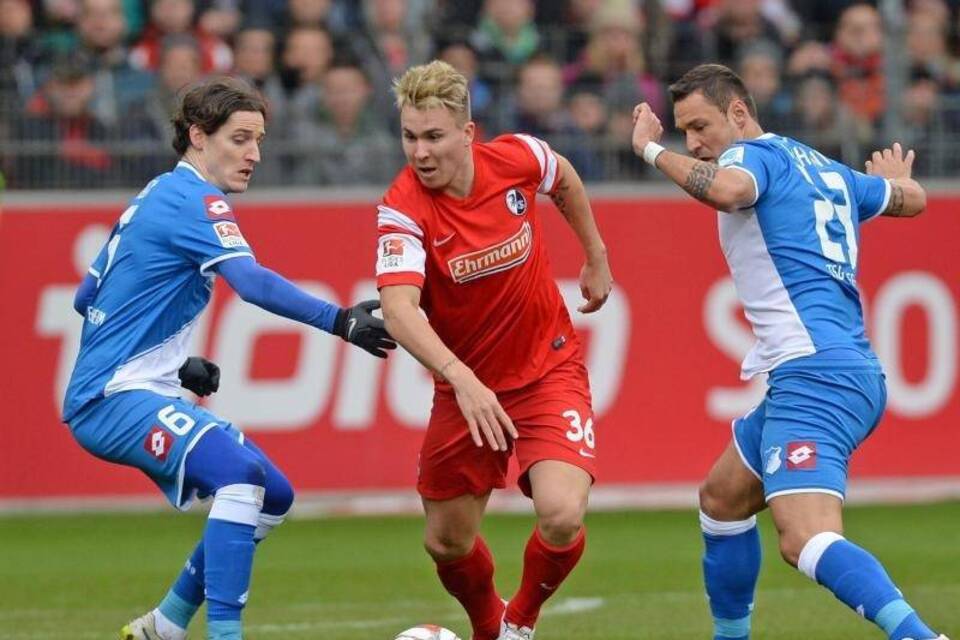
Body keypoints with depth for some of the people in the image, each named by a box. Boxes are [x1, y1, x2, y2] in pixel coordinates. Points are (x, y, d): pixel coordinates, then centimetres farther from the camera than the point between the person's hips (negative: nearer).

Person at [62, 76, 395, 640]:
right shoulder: (194, 199, -12)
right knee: (241, 473, -31)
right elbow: (254, 282, -30)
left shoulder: (157, 197, 18)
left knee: (272, 497, 11)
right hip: (116, 398, -10)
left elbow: (87, 298, 25)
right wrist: (340, 321, -37)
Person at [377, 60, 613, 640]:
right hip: (465, 384, 0)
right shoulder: (403, 210, -23)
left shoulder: (518, 158, -15)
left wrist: (597, 258, 18)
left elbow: (564, 178, 11)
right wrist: (461, 378, -50)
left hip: (549, 369, 0)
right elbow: (399, 308, -37)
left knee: (561, 515, -21)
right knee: (447, 543, 10)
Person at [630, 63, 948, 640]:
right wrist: (894, 180, 61)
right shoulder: (826, 170, 21)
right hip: (855, 372, 10)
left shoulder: (756, 154, -4)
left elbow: (727, 189, -28)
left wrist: (653, 150, -12)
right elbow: (913, 199, 37)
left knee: (807, 540, -26)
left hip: (814, 372, -10)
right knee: (722, 499, 27)